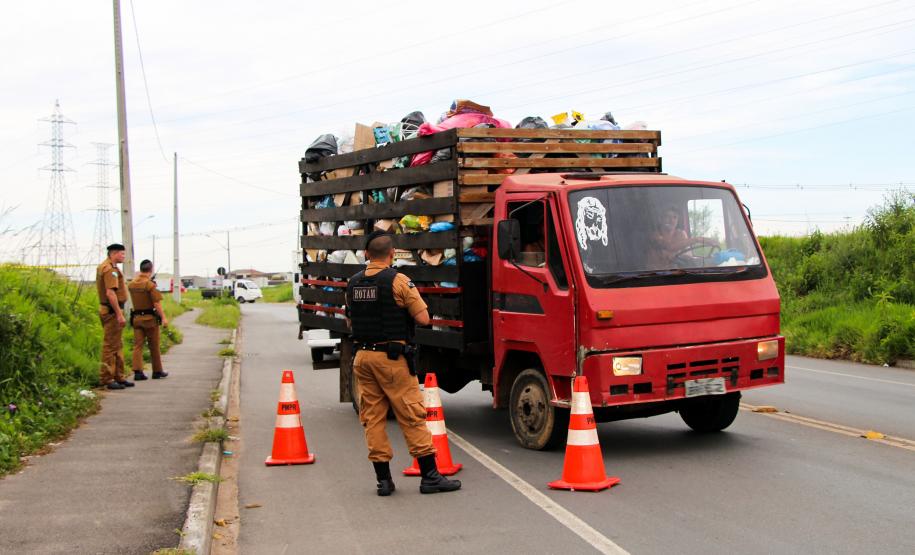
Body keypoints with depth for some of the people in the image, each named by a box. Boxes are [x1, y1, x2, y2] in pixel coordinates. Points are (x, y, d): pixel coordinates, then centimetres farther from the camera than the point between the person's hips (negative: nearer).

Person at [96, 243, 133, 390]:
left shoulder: (103, 267, 18)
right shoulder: (110, 269, -16)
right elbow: (110, 293, -24)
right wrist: (119, 314, -25)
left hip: (110, 310, 11)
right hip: (112, 311, -11)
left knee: (117, 346, 15)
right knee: (110, 345, -6)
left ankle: (118, 377, 21)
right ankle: (106, 379, -3)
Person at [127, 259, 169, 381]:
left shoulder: (131, 284, 3)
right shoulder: (150, 285, -16)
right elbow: (157, 304, -19)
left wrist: (139, 275, 25)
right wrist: (164, 318, -16)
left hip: (136, 317, 5)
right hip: (150, 317, -5)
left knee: (138, 345, 3)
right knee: (154, 346, 7)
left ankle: (137, 372, -9)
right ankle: (157, 371, 18)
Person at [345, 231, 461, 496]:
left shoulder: (353, 283, 8)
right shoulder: (398, 281, -10)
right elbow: (423, 318, -11)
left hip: (362, 356, 6)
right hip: (392, 357, -5)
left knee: (372, 417, 9)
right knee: (412, 416, -1)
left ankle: (383, 478, 9)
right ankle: (429, 476, 2)